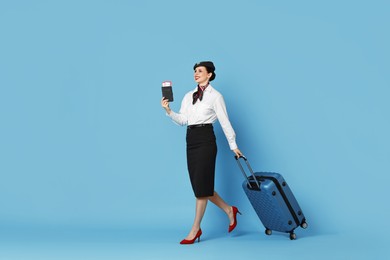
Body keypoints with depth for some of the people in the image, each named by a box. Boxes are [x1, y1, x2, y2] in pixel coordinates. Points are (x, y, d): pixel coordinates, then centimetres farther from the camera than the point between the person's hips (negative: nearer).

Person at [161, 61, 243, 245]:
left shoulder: (215, 96, -1)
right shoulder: (188, 96, 15)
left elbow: (225, 122, -3)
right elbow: (182, 120, 8)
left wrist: (233, 146, -3)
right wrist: (168, 110, -8)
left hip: (205, 140, -7)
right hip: (191, 140, 7)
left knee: (201, 185, -4)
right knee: (199, 185, 8)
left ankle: (195, 229, 6)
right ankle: (229, 210, 27)